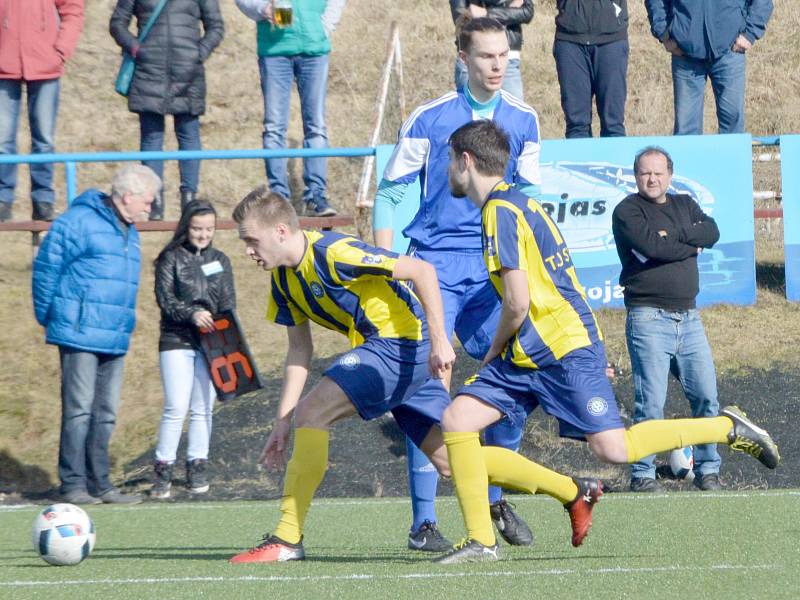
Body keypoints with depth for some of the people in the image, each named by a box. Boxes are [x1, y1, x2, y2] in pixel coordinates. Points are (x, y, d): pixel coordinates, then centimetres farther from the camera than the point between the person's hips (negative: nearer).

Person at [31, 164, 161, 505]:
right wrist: (48, 316, -2)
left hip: (115, 339, 8)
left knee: (106, 414, 10)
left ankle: (99, 484, 15)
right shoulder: (80, 221, -10)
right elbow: (46, 267, -7)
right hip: (80, 334, -8)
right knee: (79, 410, -7)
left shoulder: (129, 231, 18)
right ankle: (73, 485, -4)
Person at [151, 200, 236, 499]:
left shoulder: (220, 261, 12)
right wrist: (192, 314, -23)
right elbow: (165, 298, -7)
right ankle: (163, 470, -4)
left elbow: (228, 304, 8)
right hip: (176, 342, -4)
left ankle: (197, 467, 13)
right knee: (176, 407, -9)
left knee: (203, 408, 5)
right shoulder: (171, 258, 1)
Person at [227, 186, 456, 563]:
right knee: (452, 459, 9)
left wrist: (439, 340, -24)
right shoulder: (284, 278, 6)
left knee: (312, 412, -17)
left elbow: (423, 271, -21)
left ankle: (287, 540, -16)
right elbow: (299, 350, 13)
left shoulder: (333, 253, -22)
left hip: (400, 341, -10)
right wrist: (282, 421, 7)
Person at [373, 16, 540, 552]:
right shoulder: (429, 120, -2)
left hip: (496, 274, 3)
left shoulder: (523, 121, 7)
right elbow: (389, 194, 3)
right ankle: (423, 522, -5)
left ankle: (497, 502, 16)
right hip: (435, 267, -3)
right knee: (426, 387, -9)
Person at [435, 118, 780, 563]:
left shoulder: (501, 210, -13)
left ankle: (727, 428, 3)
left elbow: (518, 302, -19)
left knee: (614, 449, -13)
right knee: (456, 423, -3)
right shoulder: (517, 202, 18)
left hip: (565, 348, -10)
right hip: (526, 355, 10)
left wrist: (494, 355, -3)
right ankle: (481, 541, -1)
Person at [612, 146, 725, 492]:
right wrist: (691, 245, -4)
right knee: (650, 402, -8)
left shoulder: (684, 205, 18)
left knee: (706, 396, 3)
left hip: (688, 317, 6)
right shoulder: (628, 211, -1)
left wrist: (672, 235, -12)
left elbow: (712, 233, 0)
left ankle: (707, 470, 14)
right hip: (649, 317, -6)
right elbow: (650, 246, -17)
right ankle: (642, 475, 0)